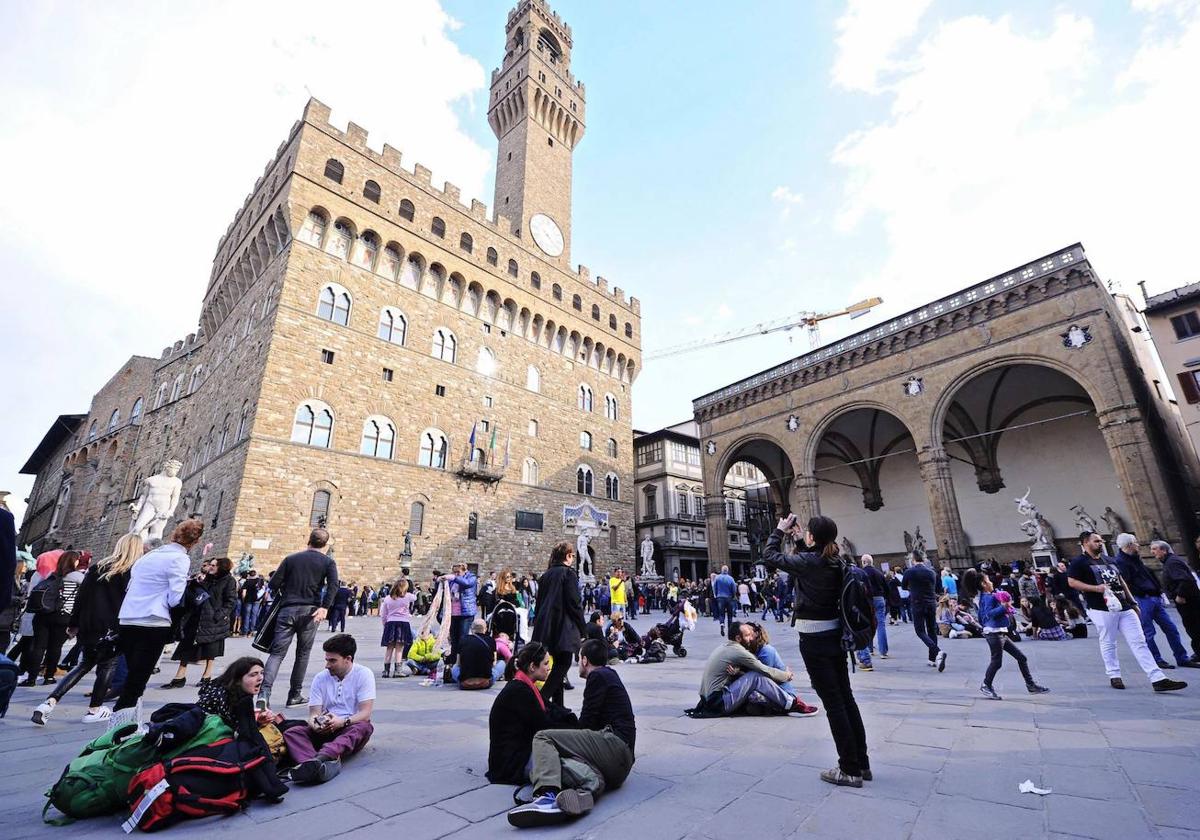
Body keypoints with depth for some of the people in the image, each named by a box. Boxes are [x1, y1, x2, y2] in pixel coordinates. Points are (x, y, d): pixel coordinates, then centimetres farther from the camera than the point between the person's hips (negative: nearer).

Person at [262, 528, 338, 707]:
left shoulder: (291, 559, 11)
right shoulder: (328, 562, 4)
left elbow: (274, 583, 5)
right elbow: (333, 585, -13)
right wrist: (324, 607, -15)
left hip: (287, 610, 1)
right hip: (310, 611, -1)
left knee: (277, 652, 3)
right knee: (302, 654, 12)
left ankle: (265, 691, -16)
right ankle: (294, 696, 18)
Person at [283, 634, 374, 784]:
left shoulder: (363, 674, -6)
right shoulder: (320, 678, 6)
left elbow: (366, 713, -12)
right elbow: (313, 714, 0)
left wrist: (343, 721, -29)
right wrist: (314, 724, -23)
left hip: (351, 728, -3)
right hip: (324, 731, 3)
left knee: (363, 727, -35)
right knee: (291, 732, -22)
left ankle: (320, 758, -55)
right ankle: (326, 764, -49)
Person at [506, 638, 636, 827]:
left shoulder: (598, 676, 2)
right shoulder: (610, 675, 29)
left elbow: (586, 721, -1)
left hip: (613, 743, -9)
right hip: (622, 760, 9)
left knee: (543, 737, -12)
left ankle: (548, 794, -36)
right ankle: (592, 784, -31)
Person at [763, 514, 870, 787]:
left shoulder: (808, 561, -19)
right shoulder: (835, 561, 2)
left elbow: (769, 556, -9)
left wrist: (780, 530, 2)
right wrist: (797, 536, 22)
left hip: (814, 638, -8)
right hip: (835, 634, 8)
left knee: (833, 703, 1)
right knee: (846, 698, 16)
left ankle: (850, 770, 11)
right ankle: (861, 763, 27)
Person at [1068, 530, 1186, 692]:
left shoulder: (1108, 560, 19)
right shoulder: (1079, 562, -6)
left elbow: (1121, 581, 25)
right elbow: (1072, 582, -13)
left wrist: (1133, 602, 20)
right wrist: (1096, 588, -20)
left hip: (1125, 607, 7)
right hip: (1102, 609, -7)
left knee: (1139, 642, 2)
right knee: (1108, 643, 2)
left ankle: (1158, 679, 2)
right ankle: (1114, 675, 14)